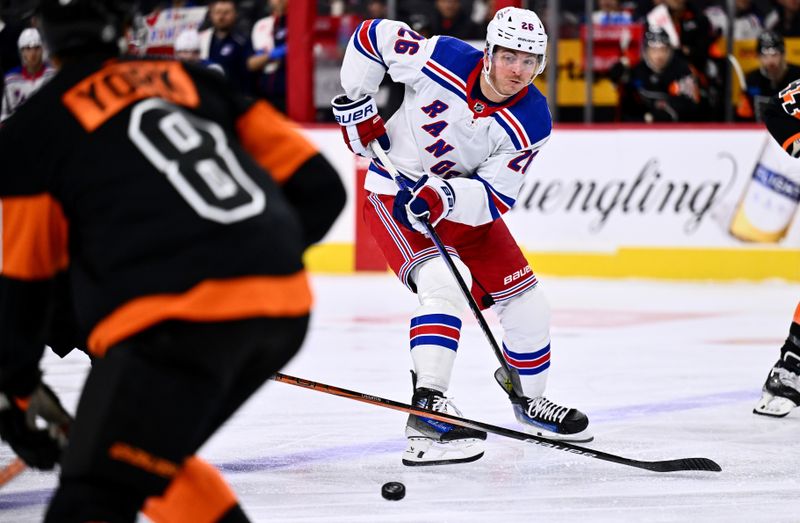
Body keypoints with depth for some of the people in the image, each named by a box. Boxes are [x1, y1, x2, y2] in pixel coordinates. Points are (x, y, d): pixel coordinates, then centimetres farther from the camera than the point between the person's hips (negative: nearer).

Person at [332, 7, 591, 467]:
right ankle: (428, 411, -34)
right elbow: (372, 35, -8)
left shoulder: (530, 123, -18)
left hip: (464, 203, 4)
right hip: (395, 195, -4)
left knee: (527, 304, 5)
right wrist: (358, 105, -8)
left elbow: (495, 198, -22)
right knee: (444, 286, -29)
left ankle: (529, 398, 31)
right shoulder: (441, 58, -24)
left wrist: (444, 198, -40)